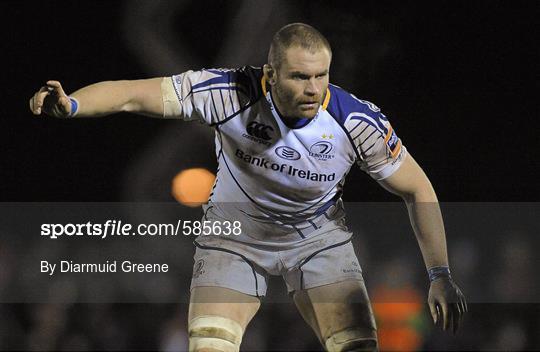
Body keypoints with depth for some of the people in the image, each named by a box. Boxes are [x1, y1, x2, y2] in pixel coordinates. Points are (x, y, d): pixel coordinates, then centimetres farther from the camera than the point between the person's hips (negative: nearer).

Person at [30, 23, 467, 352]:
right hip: (234, 234, -1)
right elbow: (133, 96, -27)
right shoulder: (231, 95, -29)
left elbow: (417, 189, -11)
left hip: (317, 236, 1)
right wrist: (70, 104, -46)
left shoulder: (356, 121, -25)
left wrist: (441, 275, -13)